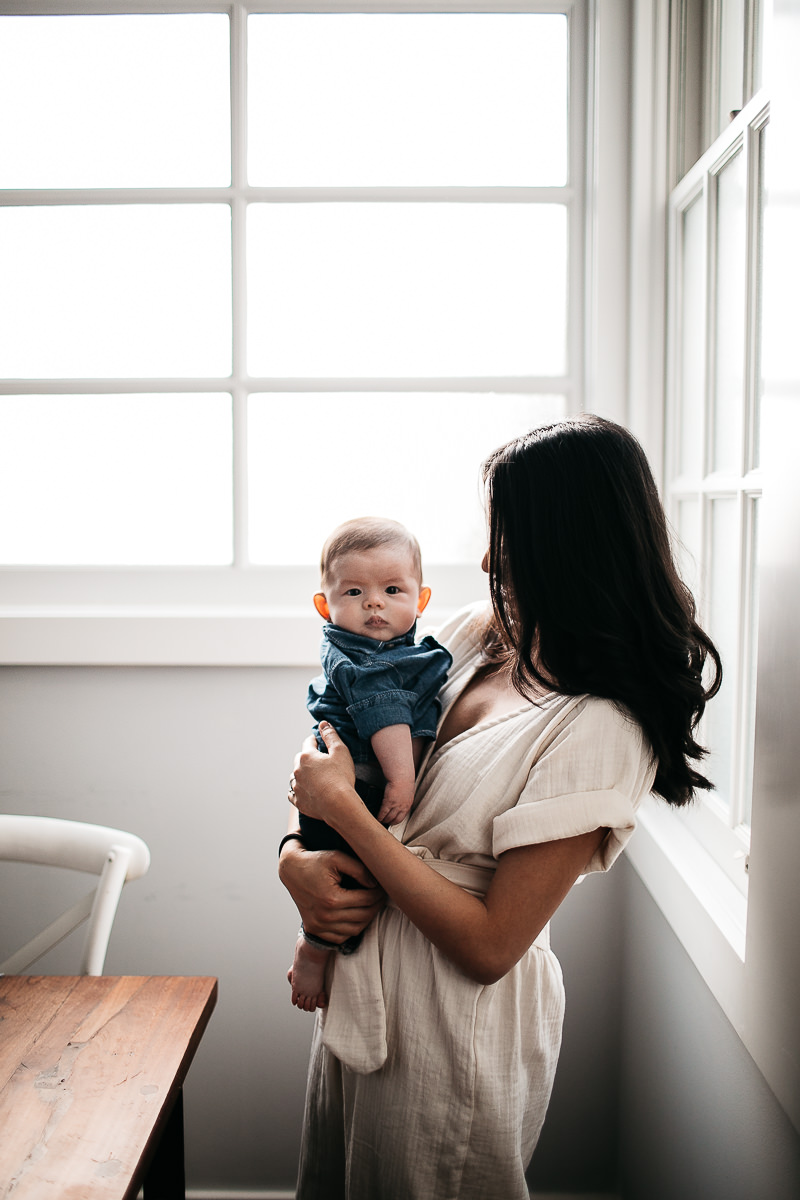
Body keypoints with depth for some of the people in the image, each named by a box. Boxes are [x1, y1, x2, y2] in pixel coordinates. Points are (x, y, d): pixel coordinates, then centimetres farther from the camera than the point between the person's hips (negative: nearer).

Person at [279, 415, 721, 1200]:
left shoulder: (600, 731, -26)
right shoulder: (477, 636, -3)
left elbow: (489, 945, -25)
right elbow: (332, 745, 7)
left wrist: (344, 809, -22)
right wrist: (295, 854, -12)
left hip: (453, 1026, -7)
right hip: (362, 986, 8)